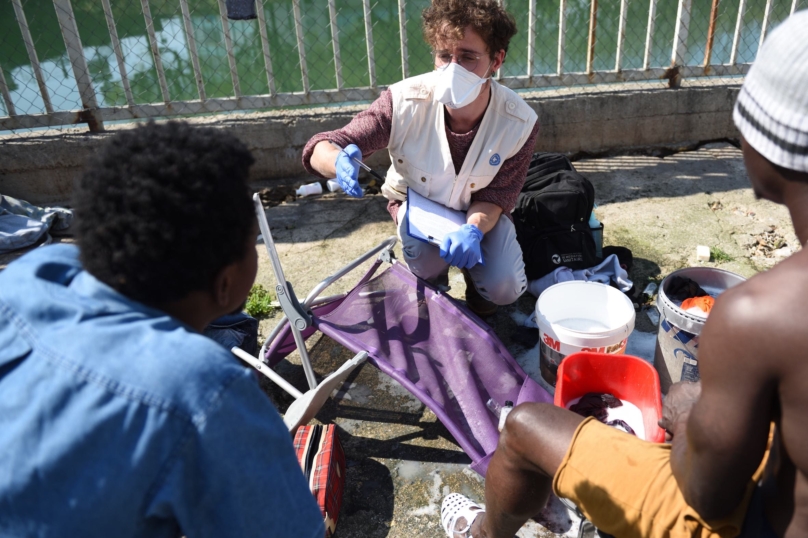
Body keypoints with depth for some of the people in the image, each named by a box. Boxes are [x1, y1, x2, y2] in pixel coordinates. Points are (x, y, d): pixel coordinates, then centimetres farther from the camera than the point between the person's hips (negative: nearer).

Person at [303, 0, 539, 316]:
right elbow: (320, 149, -27)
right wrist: (340, 162, -53)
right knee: (428, 269, -31)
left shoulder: (520, 123, -27)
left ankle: (477, 286, 18)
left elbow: (495, 198, -18)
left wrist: (473, 230, -42)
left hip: (480, 210, 1)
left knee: (504, 288, -21)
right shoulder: (404, 102, -31)